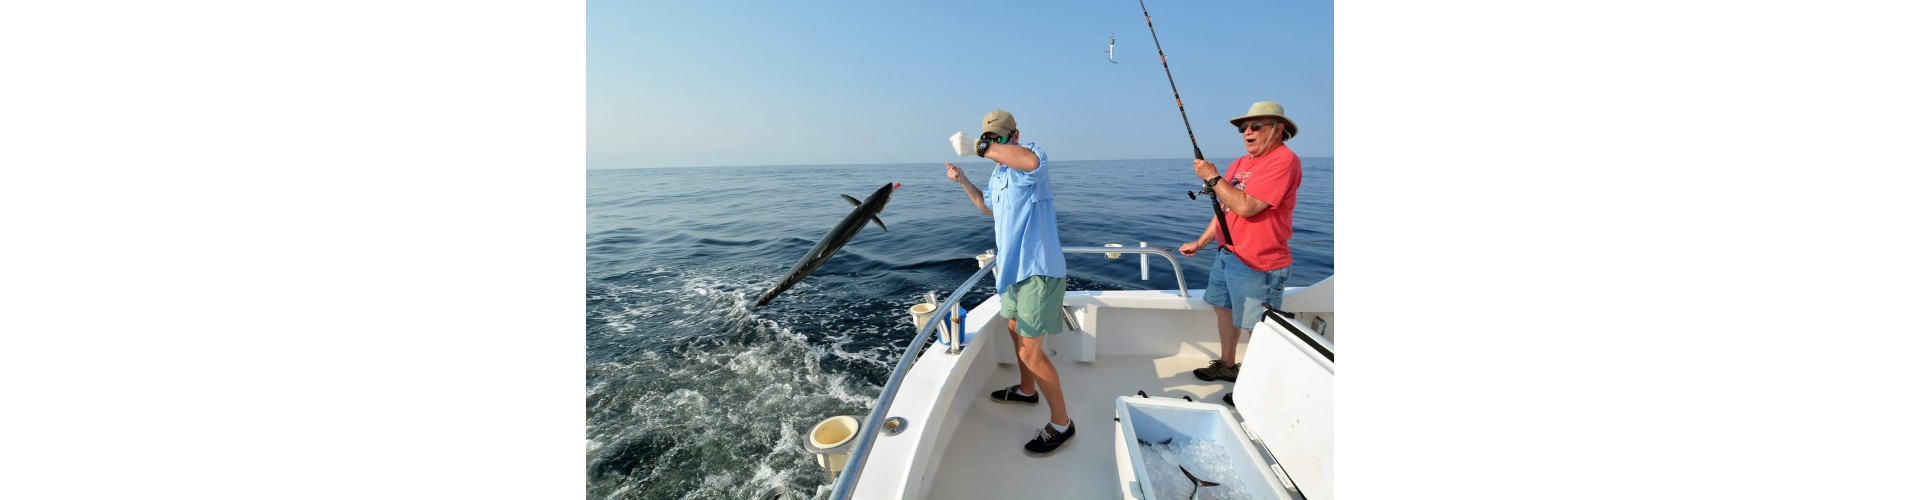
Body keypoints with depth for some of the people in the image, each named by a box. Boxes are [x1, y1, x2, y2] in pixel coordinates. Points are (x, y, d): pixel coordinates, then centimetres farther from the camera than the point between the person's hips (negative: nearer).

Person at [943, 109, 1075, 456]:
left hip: (1038, 269, -10)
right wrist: (963, 181, 18)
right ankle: (1026, 391, 50)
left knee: (1030, 351, -7)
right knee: (1015, 329, 27)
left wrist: (985, 147, -34)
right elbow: (989, 207, 30)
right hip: (1013, 267, 11)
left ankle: (1061, 423, 10)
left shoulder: (1031, 155, -17)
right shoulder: (999, 171, 13)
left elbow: (1031, 161, -44)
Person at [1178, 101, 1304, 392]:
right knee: (1223, 308, 20)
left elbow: (1245, 207, -26)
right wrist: (1200, 243, 17)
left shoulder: (1283, 161, -17)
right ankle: (1227, 365, 37)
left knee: (1260, 330, 0)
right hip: (1227, 254, 10)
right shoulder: (1242, 162, 12)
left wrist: (1212, 177, -17)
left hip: (1257, 265, -10)